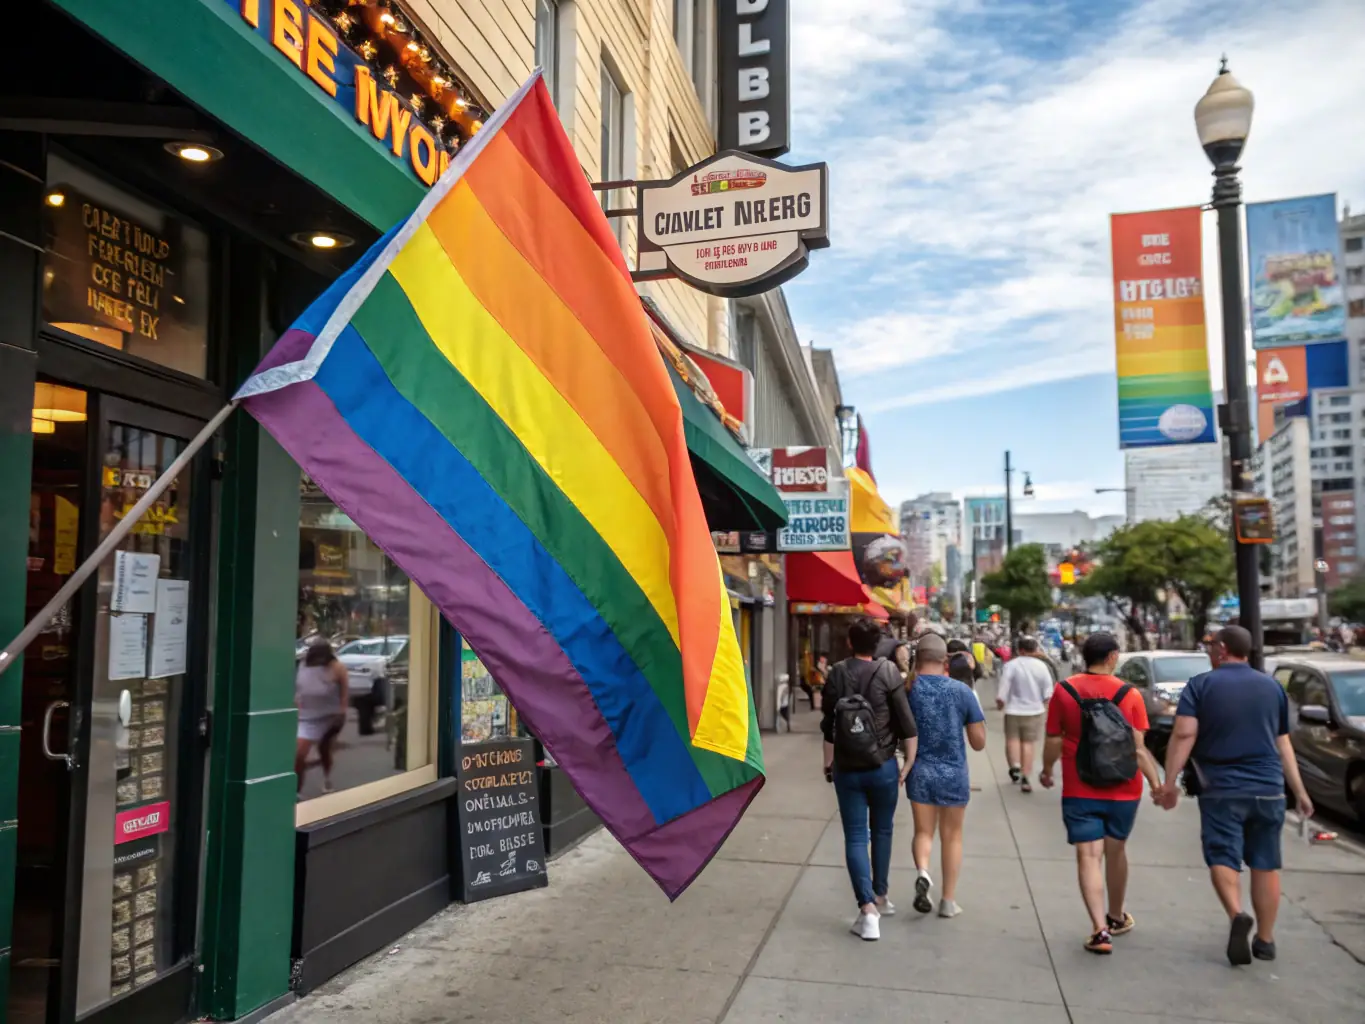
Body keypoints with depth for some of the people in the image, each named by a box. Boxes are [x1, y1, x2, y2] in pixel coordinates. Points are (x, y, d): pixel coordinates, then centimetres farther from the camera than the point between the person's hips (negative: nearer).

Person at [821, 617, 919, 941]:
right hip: (882, 767, 0)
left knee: (855, 837, 4)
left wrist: (828, 763, 16)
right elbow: (906, 723, -10)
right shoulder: (888, 672, -9)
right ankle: (880, 897, 32)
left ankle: (867, 908, -6)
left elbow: (828, 725, 5)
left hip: (846, 768, 1)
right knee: (882, 832, 18)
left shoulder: (836, 674, -1)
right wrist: (909, 762, 1)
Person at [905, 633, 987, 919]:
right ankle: (949, 901, 20)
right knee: (952, 836, 15)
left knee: (923, 831, 15)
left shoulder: (907, 689, -7)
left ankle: (922, 871, -13)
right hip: (954, 773, 0)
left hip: (920, 771, 0)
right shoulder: (962, 691, -6)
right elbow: (979, 743, -3)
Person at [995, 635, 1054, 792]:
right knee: (1028, 743, 9)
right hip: (1034, 710, 2)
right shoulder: (1041, 666, -6)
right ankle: (1025, 778, 7)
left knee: (1012, 739, 15)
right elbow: (1048, 692, 1)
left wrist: (1000, 702, 7)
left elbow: (1002, 692, -12)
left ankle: (1015, 766, -5)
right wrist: (1046, 706, 18)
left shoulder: (1011, 665, -14)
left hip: (1014, 710, -2)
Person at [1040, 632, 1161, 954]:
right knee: (1115, 851, 19)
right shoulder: (1130, 694, -6)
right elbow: (1138, 747, -9)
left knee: (1088, 856, 0)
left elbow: (1053, 742, -2)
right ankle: (1116, 918, 37)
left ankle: (1100, 929, -10)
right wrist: (1156, 782, 0)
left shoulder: (1063, 691, -6)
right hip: (1123, 790, 2)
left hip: (1079, 791, -1)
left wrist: (1046, 771, 13)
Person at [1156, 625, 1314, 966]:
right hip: (1268, 790, 3)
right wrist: (1299, 792, 19)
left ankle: (1237, 915, -23)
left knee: (1222, 857, 2)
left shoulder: (1200, 685, -3)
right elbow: (1282, 745, 12)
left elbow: (1184, 734, -15)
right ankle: (1265, 940, 19)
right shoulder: (1273, 687, 9)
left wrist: (1170, 781, -13)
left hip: (1221, 790, -3)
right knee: (1265, 864, 12)